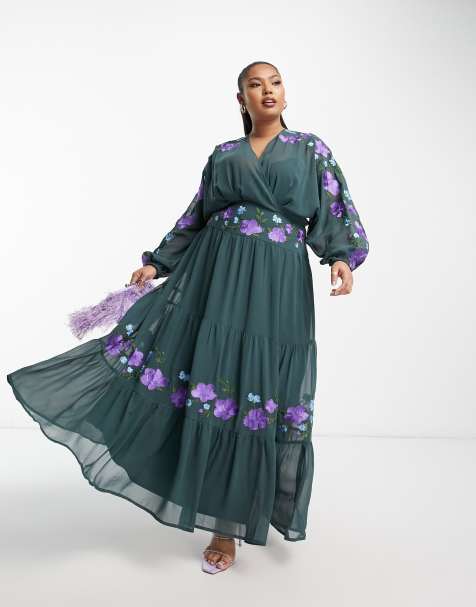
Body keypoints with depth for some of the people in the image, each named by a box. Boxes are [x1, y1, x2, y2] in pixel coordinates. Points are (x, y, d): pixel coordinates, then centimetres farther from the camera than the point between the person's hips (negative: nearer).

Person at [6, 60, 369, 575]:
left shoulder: (311, 148, 12)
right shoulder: (222, 155, 16)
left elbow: (333, 210, 3)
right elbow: (195, 218, 18)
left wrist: (342, 257, -14)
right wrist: (156, 262, 14)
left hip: (277, 283, -2)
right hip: (216, 276, 2)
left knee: (260, 398, 1)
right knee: (212, 386, -3)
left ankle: (229, 521, 16)